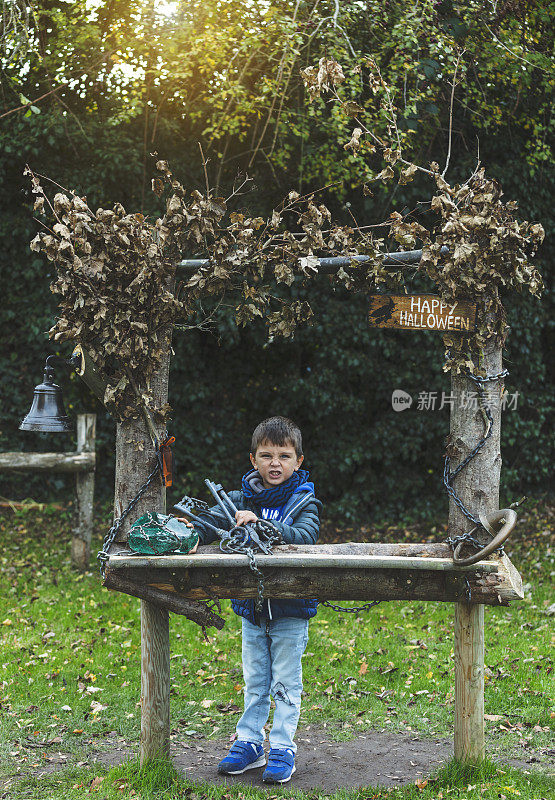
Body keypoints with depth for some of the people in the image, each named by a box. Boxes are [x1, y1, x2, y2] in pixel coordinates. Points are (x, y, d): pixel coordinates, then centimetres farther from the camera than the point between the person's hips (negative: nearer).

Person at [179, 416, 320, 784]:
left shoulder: (304, 501, -7)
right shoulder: (241, 499, 3)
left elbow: (304, 536, -24)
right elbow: (212, 519, -9)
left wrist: (261, 523, -35)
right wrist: (191, 535, -32)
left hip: (291, 609, -3)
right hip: (251, 606, 4)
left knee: (285, 683, 3)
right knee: (254, 681, 14)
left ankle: (283, 748, 12)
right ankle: (250, 742, 25)